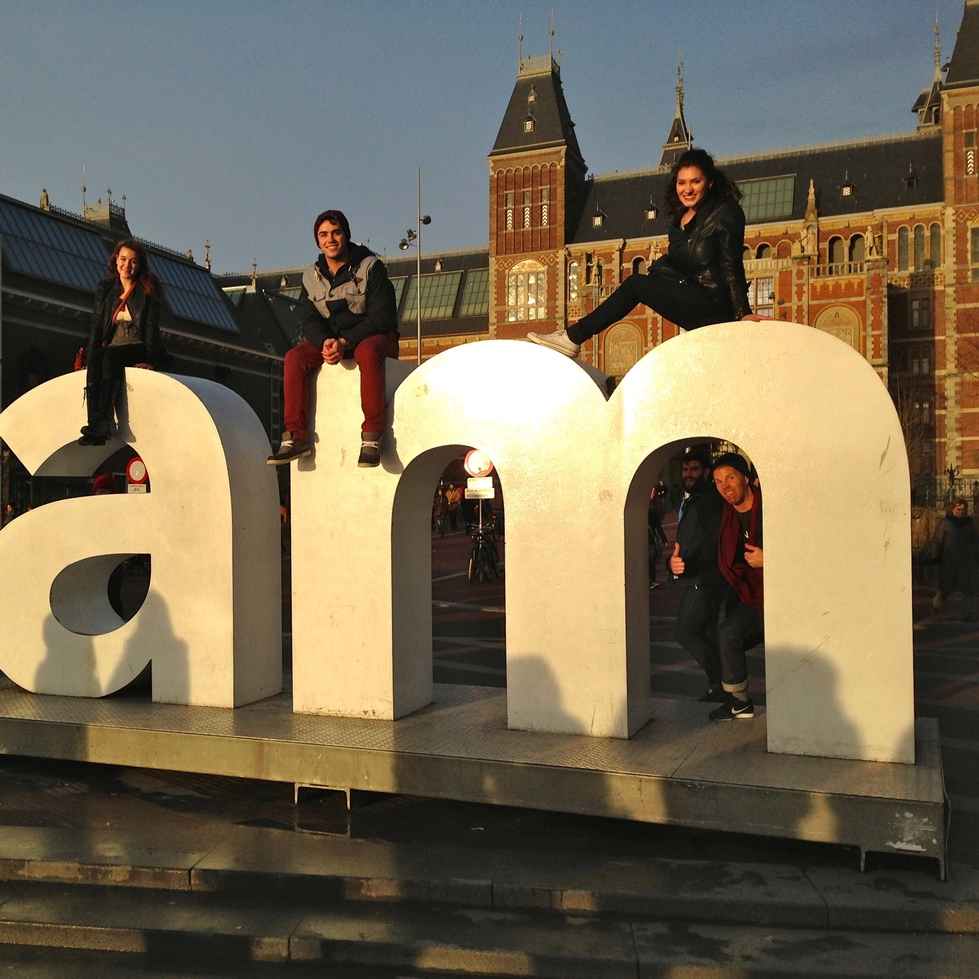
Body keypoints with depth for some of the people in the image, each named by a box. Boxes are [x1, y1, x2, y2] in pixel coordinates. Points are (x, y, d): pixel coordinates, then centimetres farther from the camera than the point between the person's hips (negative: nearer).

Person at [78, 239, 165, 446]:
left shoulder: (148, 289, 1)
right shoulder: (105, 289, 13)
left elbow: (151, 326, -8)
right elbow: (96, 326, 9)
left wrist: (149, 359, -19)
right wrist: (90, 355, -5)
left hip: (139, 350, -4)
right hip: (112, 349, 4)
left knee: (111, 356, -34)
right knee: (94, 360, -30)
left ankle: (104, 422, -44)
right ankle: (95, 424, -42)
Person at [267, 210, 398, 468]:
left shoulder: (370, 267, -6)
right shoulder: (312, 276, 8)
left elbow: (382, 316, -13)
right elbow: (308, 319, 2)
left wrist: (345, 342, -25)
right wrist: (326, 342, -23)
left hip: (373, 335, -4)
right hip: (328, 339, 5)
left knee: (367, 352, -40)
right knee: (294, 357, -22)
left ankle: (372, 436, -39)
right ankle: (296, 436, -23)